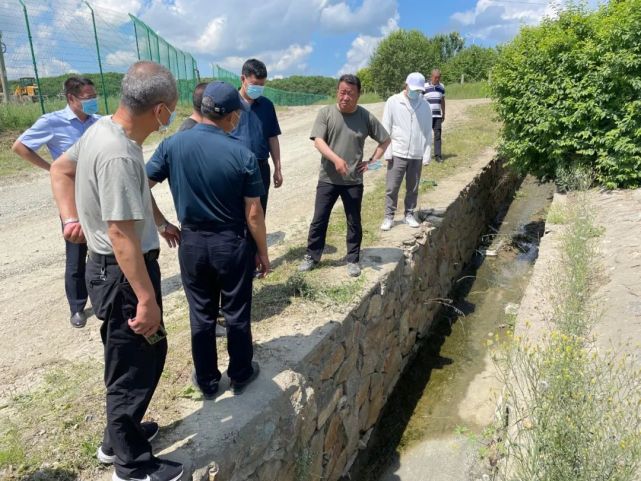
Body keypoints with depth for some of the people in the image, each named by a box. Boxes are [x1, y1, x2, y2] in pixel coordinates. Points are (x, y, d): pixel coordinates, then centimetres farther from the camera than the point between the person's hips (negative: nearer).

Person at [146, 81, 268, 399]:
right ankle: (240, 375, 32)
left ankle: (207, 382, 31)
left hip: (192, 242, 3)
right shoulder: (242, 155, -15)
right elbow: (253, 214, -11)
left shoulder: (172, 145, -7)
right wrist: (263, 253, 0)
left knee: (202, 315, 16)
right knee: (237, 313, 14)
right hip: (232, 243, -2)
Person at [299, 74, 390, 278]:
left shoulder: (366, 117, -2)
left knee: (354, 222, 10)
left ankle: (353, 259, 25)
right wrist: (336, 159, -27)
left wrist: (372, 161, -1)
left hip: (354, 181, 1)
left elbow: (385, 140, 9)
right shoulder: (326, 113, -5)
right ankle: (312, 256, 24)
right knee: (319, 220, 7)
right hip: (328, 179, 0)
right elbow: (318, 141, -14)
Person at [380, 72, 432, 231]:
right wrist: (387, 152, -8)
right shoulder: (393, 102, -3)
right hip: (397, 154, -2)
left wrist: (427, 153, 0)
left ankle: (409, 214, 25)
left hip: (417, 155, 2)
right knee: (392, 188, 2)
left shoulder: (425, 105, 4)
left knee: (413, 188, 11)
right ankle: (389, 216, 13)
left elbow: (428, 131, 6)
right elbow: (386, 129, -3)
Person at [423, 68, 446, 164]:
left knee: (438, 135, -1)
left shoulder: (442, 87, 9)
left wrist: (443, 114, 18)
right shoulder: (425, 87, -4)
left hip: (438, 116, 3)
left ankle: (438, 155, 1)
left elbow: (442, 101, 17)